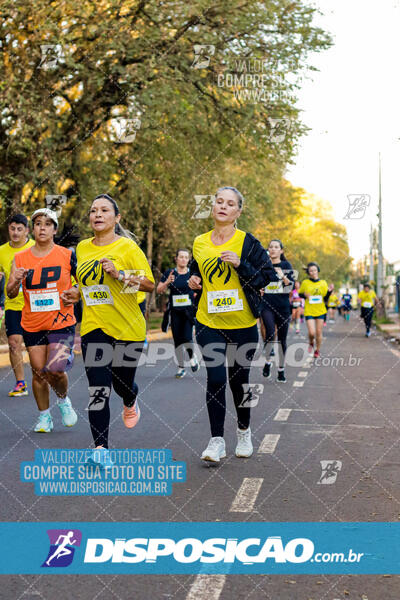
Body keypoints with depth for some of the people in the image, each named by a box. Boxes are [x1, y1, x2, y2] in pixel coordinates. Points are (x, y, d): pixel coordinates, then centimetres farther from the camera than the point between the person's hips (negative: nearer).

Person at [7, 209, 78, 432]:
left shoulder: (67, 255, -3)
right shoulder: (20, 258, 2)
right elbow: (10, 294, 1)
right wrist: (15, 281, -19)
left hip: (62, 323, -2)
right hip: (32, 325, 3)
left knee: (55, 370, -15)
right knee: (39, 372, 5)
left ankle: (64, 400, 16)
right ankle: (44, 416, 24)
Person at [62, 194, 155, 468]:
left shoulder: (127, 247, -6)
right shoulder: (82, 248, 8)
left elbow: (150, 284, -8)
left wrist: (120, 274, -20)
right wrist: (76, 293, 4)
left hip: (128, 327, -2)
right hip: (94, 327, 2)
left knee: (123, 383, 12)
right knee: (98, 390, -10)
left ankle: (131, 402, 49)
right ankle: (101, 448, -8)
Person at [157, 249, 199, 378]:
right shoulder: (169, 273, 3)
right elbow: (159, 290, 0)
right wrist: (167, 282, -17)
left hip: (190, 310, -1)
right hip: (175, 311, 1)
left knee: (187, 337, -15)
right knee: (177, 340, 3)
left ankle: (192, 356, 16)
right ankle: (181, 367, 16)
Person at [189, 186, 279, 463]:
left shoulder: (248, 242, -5)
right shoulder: (199, 243, 6)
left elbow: (270, 276, -7)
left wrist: (240, 265, -19)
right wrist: (194, 281, 1)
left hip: (242, 324, -2)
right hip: (209, 323, 2)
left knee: (240, 380, 9)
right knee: (215, 380, -6)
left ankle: (244, 432, 31)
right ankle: (217, 440, 1)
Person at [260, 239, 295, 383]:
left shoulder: (286, 265, 5)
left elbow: (291, 287, -4)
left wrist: (283, 276, -19)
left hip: (283, 306, 0)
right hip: (267, 305, 0)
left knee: (282, 338, 3)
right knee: (270, 332, -22)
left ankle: (281, 370, 15)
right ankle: (267, 362, 0)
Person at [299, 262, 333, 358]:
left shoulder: (323, 283, 2)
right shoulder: (305, 283, -3)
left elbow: (326, 299, 3)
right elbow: (300, 294, 10)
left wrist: (329, 291, -14)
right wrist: (305, 295, -11)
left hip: (320, 311, 2)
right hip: (309, 311, -2)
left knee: (318, 332, 4)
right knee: (312, 332, -11)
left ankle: (317, 350, 23)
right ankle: (311, 343, 23)